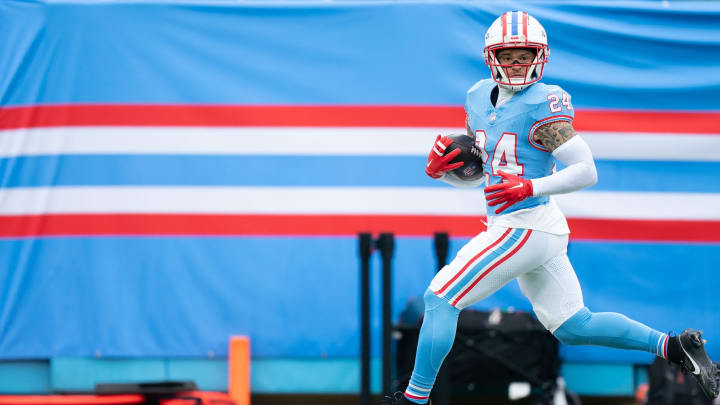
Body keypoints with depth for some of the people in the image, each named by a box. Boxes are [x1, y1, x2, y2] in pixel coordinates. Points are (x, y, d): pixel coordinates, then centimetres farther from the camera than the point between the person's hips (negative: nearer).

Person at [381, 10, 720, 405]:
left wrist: (530, 188, -30)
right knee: (573, 326, 16)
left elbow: (586, 171, -19)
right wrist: (440, 170, 0)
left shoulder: (541, 105, -14)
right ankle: (673, 346, 17)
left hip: (523, 229, -9)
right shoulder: (480, 98, 11)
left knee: (440, 299, -6)